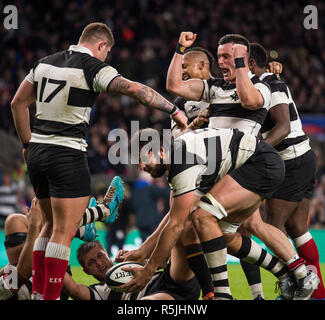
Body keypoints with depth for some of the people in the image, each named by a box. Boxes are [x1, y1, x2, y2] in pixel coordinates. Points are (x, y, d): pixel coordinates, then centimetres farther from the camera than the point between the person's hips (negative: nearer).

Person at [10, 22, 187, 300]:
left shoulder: (45, 63, 13)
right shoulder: (93, 67, -8)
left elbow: (18, 103, 17)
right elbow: (134, 89, -19)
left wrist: (28, 143, 22)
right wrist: (174, 110, -13)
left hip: (37, 151, 8)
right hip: (67, 154, -8)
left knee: (51, 225, 18)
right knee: (65, 231, -5)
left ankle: (37, 293, 16)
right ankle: (50, 297, -9)